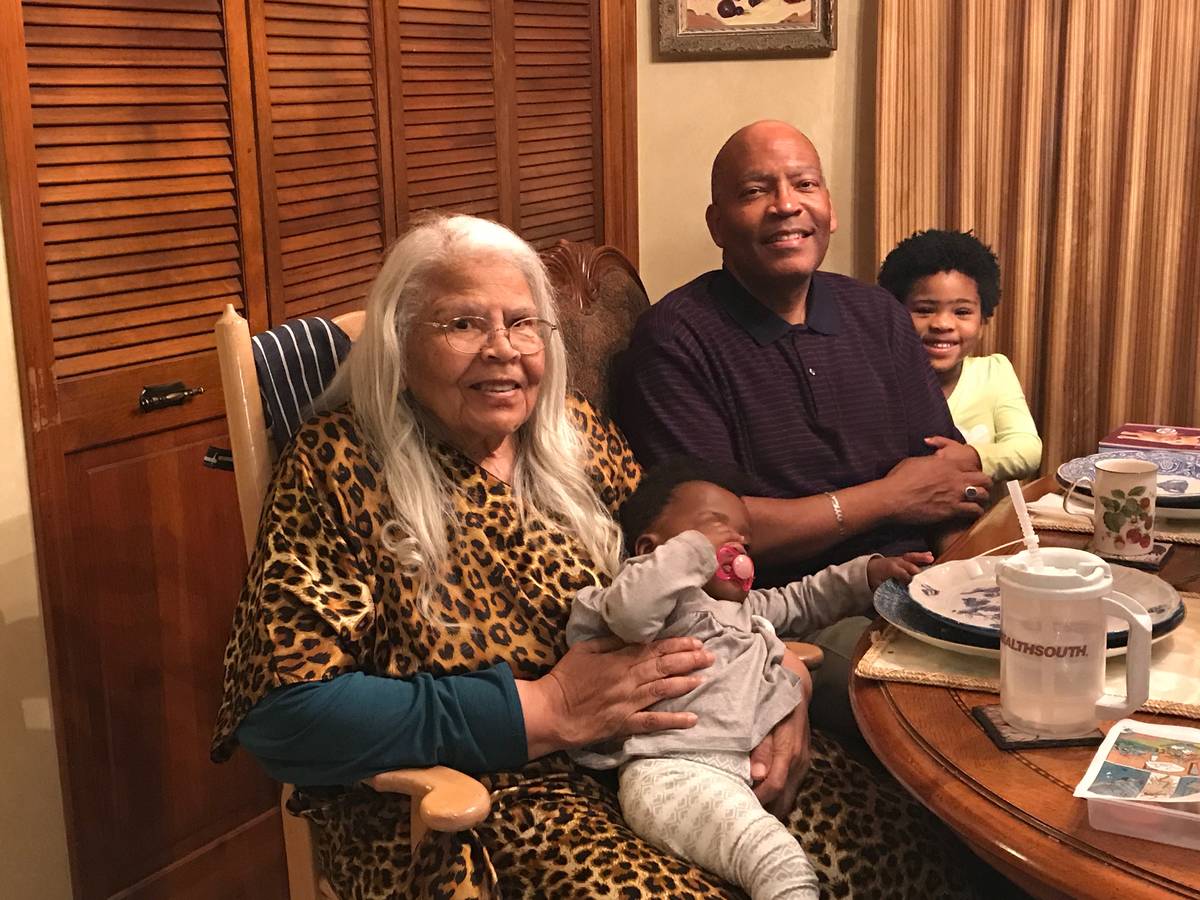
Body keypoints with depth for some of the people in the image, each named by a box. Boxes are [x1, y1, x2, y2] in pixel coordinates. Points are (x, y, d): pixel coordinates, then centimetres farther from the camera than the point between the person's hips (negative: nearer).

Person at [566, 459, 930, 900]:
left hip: (759, 765, 9)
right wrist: (697, 548, -11)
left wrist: (868, 572, 36)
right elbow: (630, 612, -20)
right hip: (675, 773, -9)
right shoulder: (670, 599, 3)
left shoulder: (746, 607, 34)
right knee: (782, 864, -31)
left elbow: (803, 600, 48)